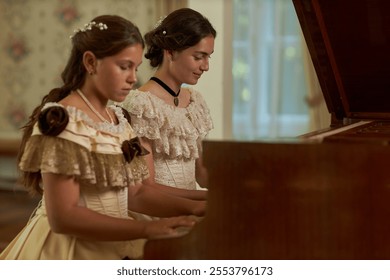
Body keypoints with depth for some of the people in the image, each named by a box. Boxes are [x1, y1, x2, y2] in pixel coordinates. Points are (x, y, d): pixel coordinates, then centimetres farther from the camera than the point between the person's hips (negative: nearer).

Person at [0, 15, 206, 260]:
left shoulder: (118, 118, 7)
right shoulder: (61, 121, -18)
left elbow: (135, 192, 6)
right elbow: (63, 217, -23)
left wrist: (193, 207, -8)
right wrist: (148, 229, -26)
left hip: (113, 247, 8)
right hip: (71, 251, -8)